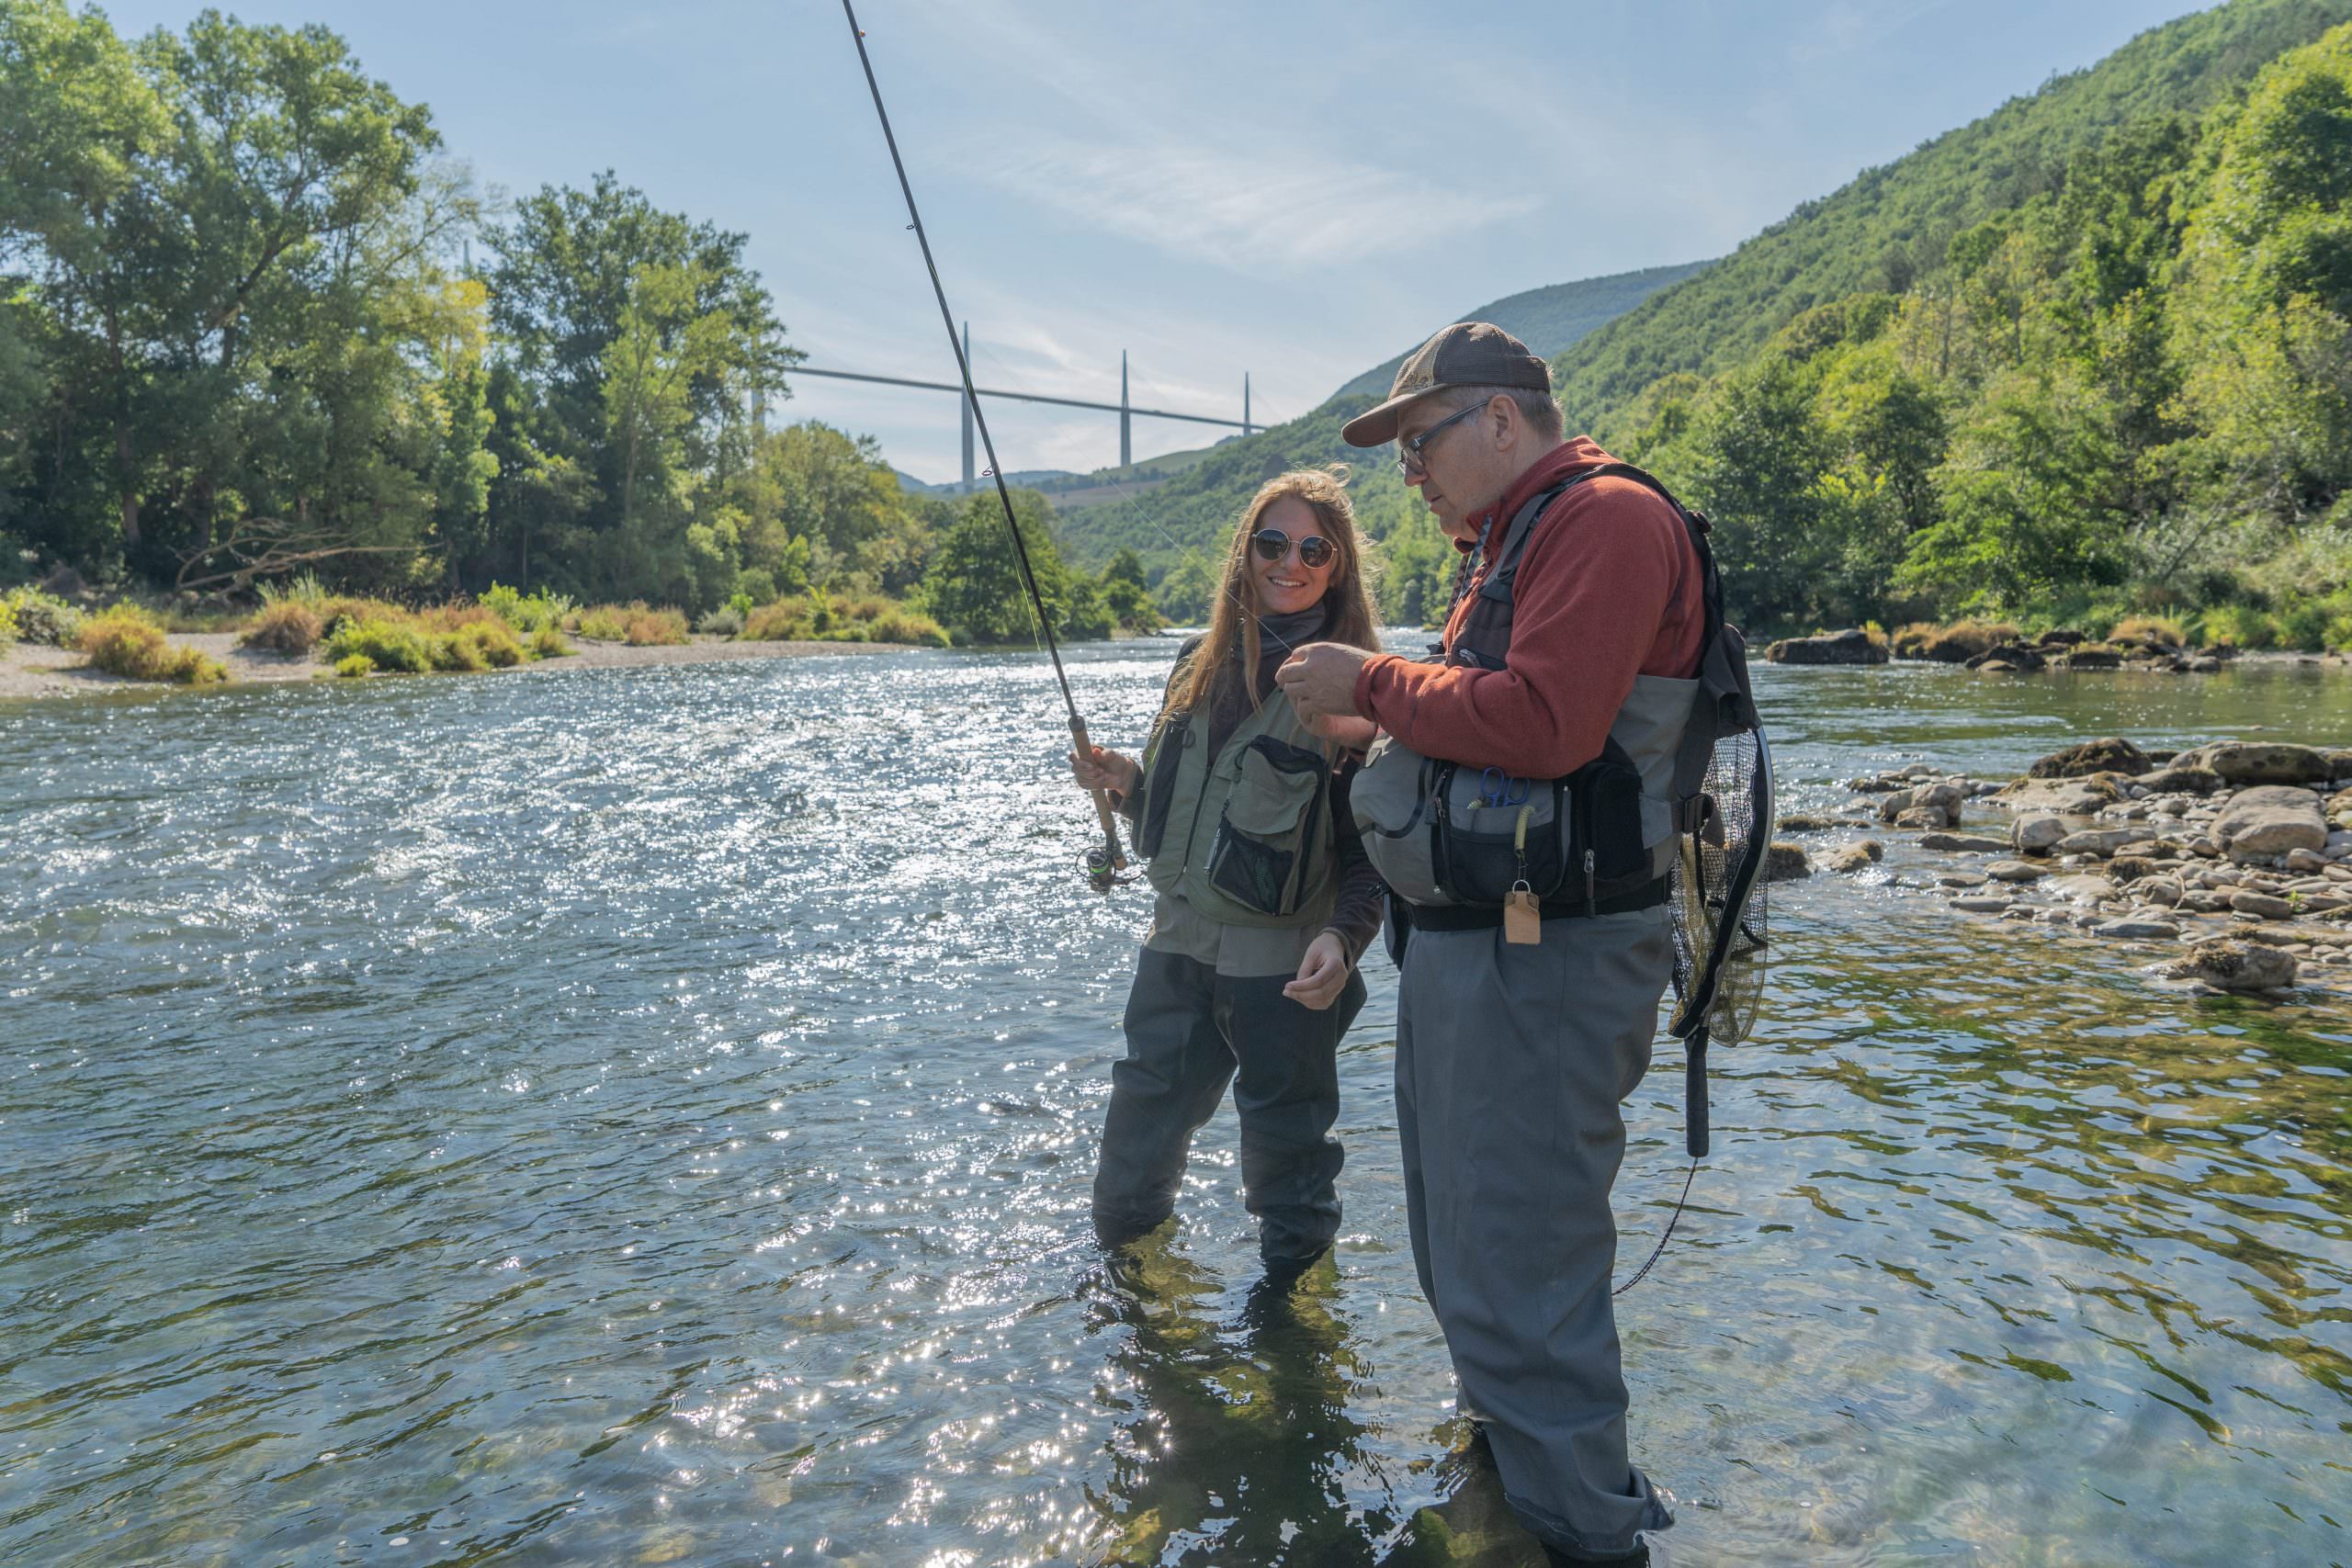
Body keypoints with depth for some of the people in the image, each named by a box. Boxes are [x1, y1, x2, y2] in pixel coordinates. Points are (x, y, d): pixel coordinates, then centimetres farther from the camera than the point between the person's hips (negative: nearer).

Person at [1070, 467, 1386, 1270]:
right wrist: (1126, 783, -2)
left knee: (1285, 1142, 10)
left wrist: (1344, 938, -25)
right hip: (1177, 942, 5)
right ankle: (1120, 1255, 41)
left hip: (1281, 964, -5)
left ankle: (1295, 1271, 35)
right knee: (1138, 1131, 17)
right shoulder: (1202, 663, 8)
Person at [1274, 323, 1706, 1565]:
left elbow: (1541, 724, -27)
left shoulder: (1608, 521, -15)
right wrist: (1366, 717, 8)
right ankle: (1503, 1454, 44)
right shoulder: (1506, 546, 18)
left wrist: (1374, 682, -15)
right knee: (1461, 1251, 24)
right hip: (1460, 945, 11)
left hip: (1543, 963, -11)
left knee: (1518, 1285, -3)